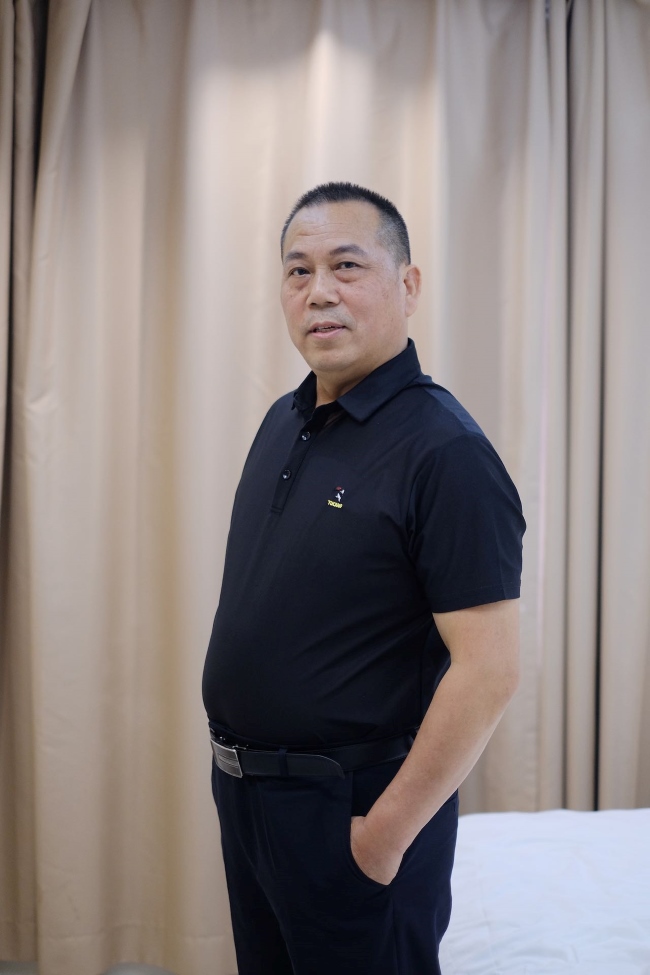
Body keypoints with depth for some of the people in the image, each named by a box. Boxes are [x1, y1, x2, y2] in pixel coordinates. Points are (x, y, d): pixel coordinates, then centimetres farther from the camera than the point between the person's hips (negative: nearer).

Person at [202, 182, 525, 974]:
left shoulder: (446, 451, -21)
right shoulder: (283, 422, 6)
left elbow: (488, 671, -24)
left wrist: (386, 834, -20)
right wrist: (235, 762, 13)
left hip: (351, 809, -8)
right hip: (243, 790, 8)